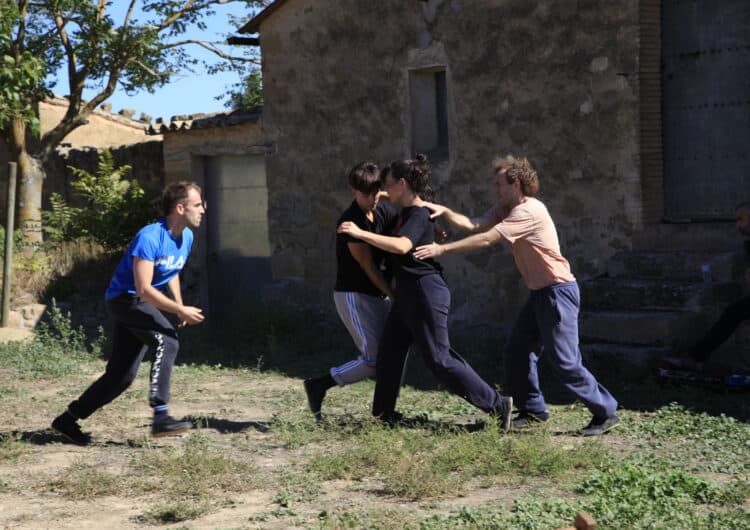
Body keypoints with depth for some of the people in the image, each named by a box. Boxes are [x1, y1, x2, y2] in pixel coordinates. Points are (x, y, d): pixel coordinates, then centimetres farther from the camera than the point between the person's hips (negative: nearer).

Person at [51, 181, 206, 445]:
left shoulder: (186, 238, 4)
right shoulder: (150, 237, -24)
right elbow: (144, 289, -28)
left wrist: (180, 307, 10)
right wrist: (181, 311, -27)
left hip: (139, 305, 9)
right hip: (125, 299, -9)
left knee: (122, 376, 7)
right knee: (167, 341, -29)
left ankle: (68, 420, 20)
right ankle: (160, 417, -32)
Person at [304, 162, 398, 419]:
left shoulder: (384, 210, 3)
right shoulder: (350, 222, -19)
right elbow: (368, 266, -17)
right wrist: (395, 296, -14)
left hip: (377, 295, 8)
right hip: (353, 295, -8)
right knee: (373, 360, -12)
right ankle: (318, 385, 0)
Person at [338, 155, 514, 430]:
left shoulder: (419, 216, -18)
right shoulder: (406, 213, 12)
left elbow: (402, 246, -38)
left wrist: (360, 233, -39)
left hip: (425, 292, -10)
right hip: (407, 293, 10)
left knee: (439, 359, -7)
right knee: (389, 352, 11)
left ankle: (497, 405, -2)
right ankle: (383, 413, 21)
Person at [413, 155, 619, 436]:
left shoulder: (529, 211, -19)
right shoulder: (504, 209, 11)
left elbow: (486, 239, -24)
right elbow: (474, 225, 0)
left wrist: (441, 249, -23)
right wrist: (444, 212, -14)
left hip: (558, 291, -10)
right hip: (540, 293, 10)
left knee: (564, 360, -8)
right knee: (517, 351, 10)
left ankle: (606, 413, 1)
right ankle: (532, 409, 21)